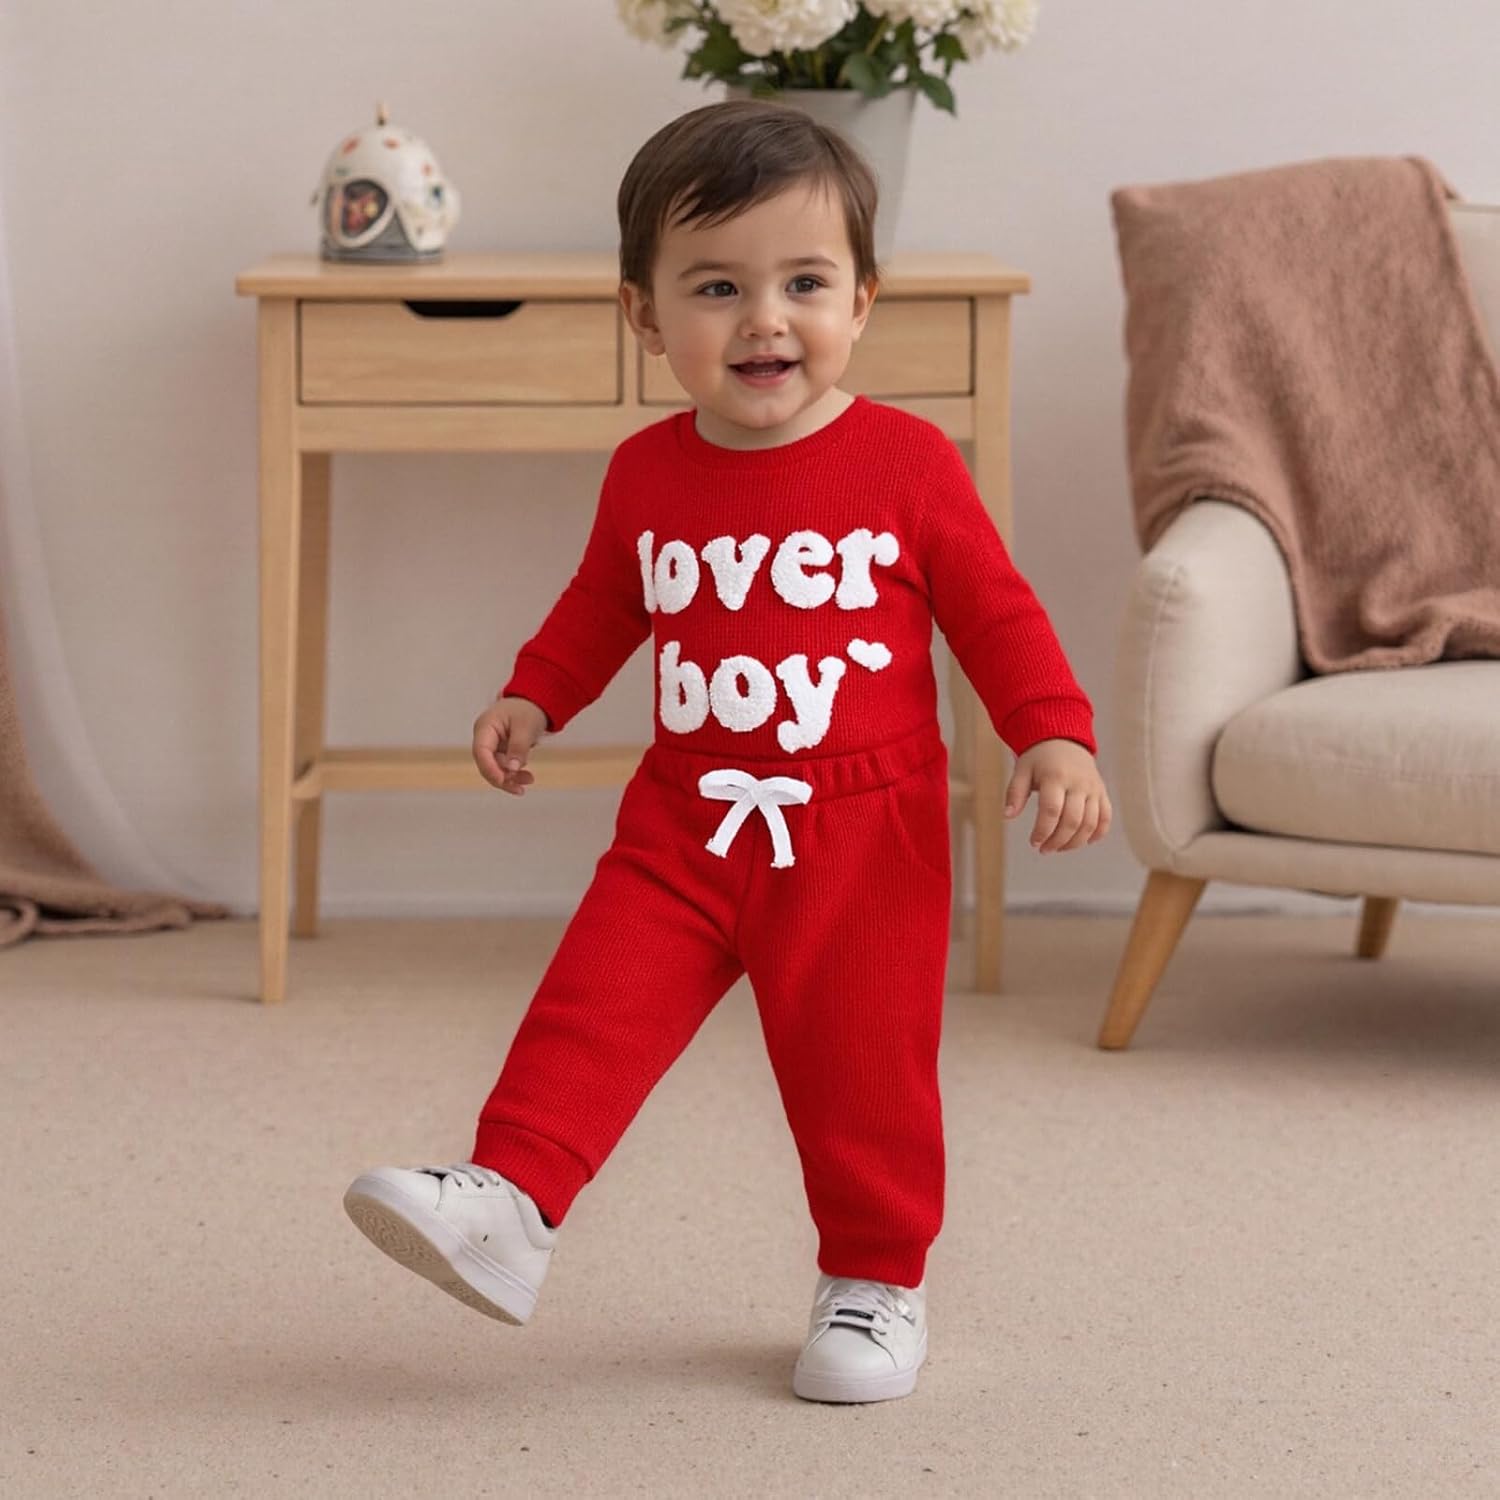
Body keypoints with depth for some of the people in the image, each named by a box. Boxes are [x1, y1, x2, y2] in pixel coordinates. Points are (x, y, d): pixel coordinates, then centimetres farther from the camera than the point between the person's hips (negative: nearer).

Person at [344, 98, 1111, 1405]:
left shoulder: (907, 464, -7)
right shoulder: (646, 476, 2)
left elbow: (995, 611, -1)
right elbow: (602, 607, 20)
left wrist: (1055, 735, -12)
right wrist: (533, 699, 8)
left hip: (863, 836, -2)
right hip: (684, 823, 3)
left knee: (861, 1067, 5)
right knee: (595, 1004, -13)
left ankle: (877, 1281, 21)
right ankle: (508, 1205, -12)